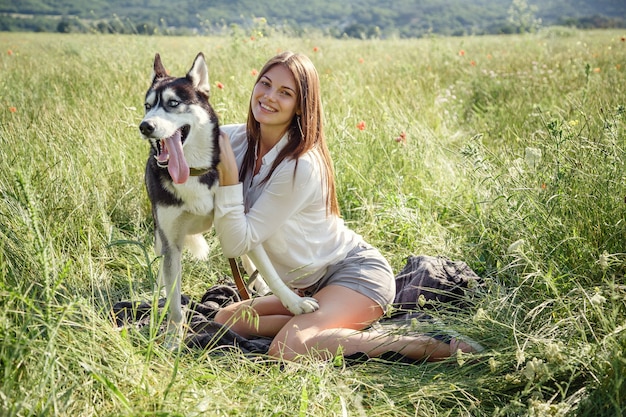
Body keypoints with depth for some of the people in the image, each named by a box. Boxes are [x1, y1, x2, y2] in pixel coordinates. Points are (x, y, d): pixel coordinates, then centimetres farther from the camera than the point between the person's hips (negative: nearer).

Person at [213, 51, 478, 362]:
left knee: (289, 349, -31)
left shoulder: (301, 166, -25)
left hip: (358, 274, -8)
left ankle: (429, 347, -19)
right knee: (225, 320, -1)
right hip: (311, 287, 8)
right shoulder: (235, 138, -3)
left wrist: (228, 175, -30)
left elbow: (239, 242, -22)